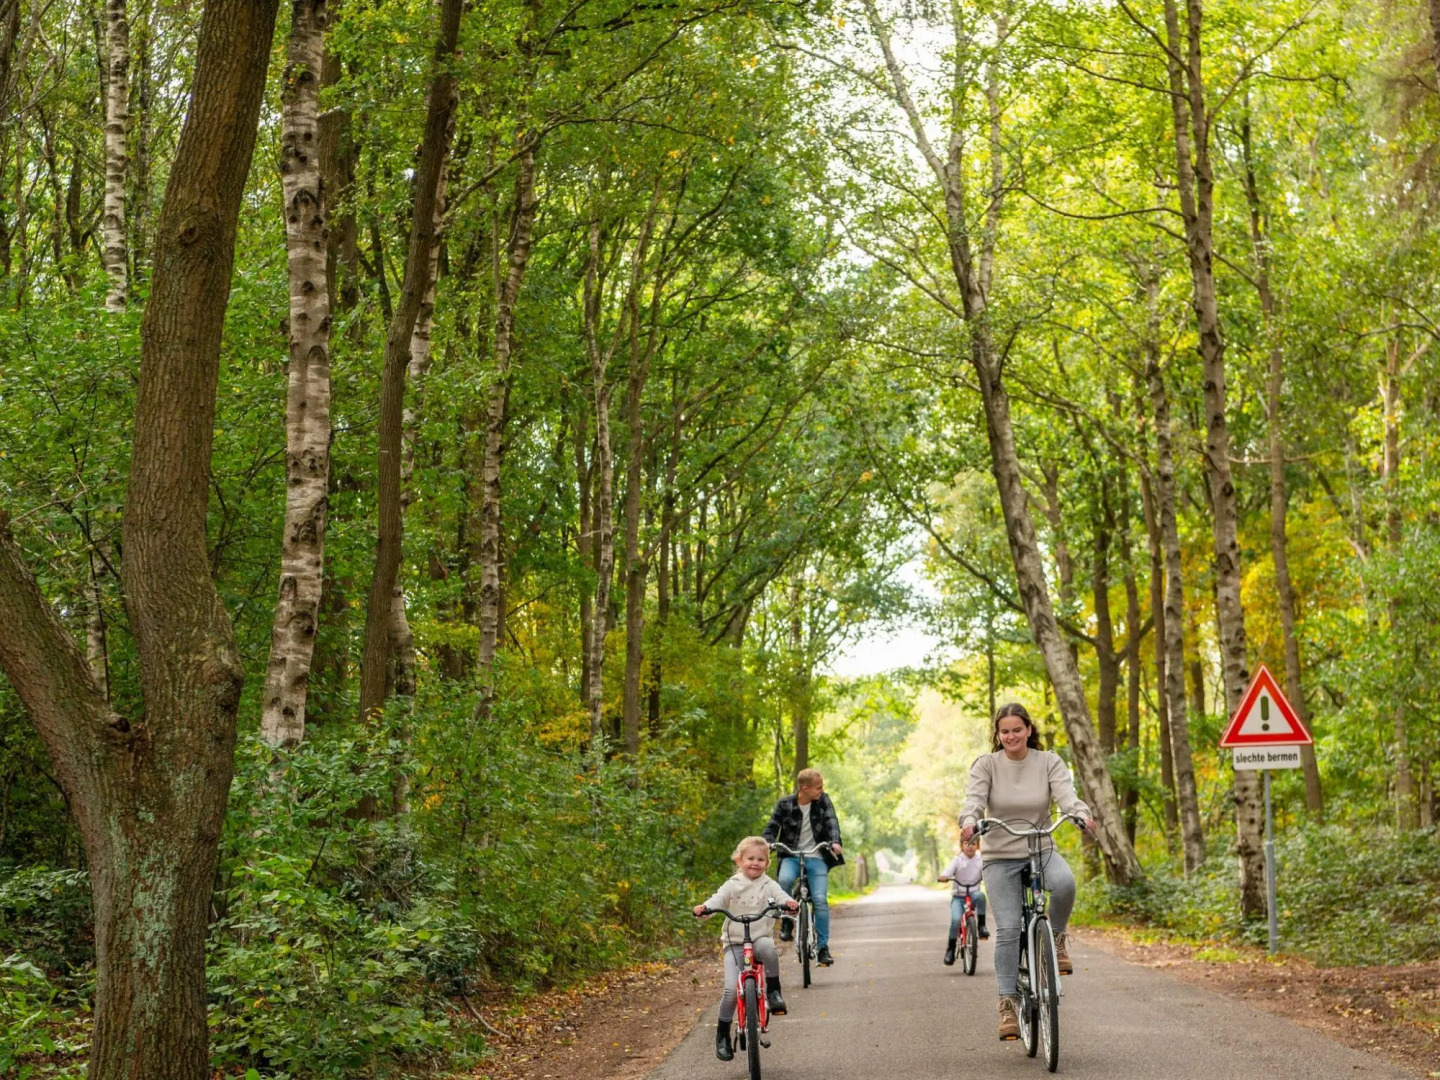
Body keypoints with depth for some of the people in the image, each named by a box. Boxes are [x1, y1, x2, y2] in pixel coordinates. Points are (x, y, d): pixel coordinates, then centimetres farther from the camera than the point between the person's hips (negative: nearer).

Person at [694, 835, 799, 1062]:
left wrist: (788, 903, -35)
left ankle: (774, 992, -14)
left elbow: (780, 895, -11)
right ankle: (722, 1035, 5)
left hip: (760, 939, 0)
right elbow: (719, 898, -10)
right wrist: (705, 907, -32)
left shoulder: (769, 885, 5)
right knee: (731, 989, -14)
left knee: (768, 947, -37)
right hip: (734, 943, 0)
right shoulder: (733, 884, 3)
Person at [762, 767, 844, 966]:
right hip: (792, 855, -1)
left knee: (820, 900, -15)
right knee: (785, 880, -34)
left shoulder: (823, 801, 0)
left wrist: (835, 842, -31)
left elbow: (831, 821, -11)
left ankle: (823, 947, -4)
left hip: (817, 858, 1)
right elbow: (772, 828, 0)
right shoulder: (785, 804, -2)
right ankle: (787, 919, -8)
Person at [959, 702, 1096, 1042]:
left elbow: (1065, 793, -14)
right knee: (1007, 929, -10)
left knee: (1064, 883, -33)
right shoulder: (986, 765, -1)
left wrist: (1082, 814, -37)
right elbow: (974, 798, -16)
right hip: (1000, 857, 0)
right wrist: (969, 821, -39)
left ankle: (1056, 936, -4)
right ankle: (1008, 1003, -2)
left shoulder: (1048, 762, 1)